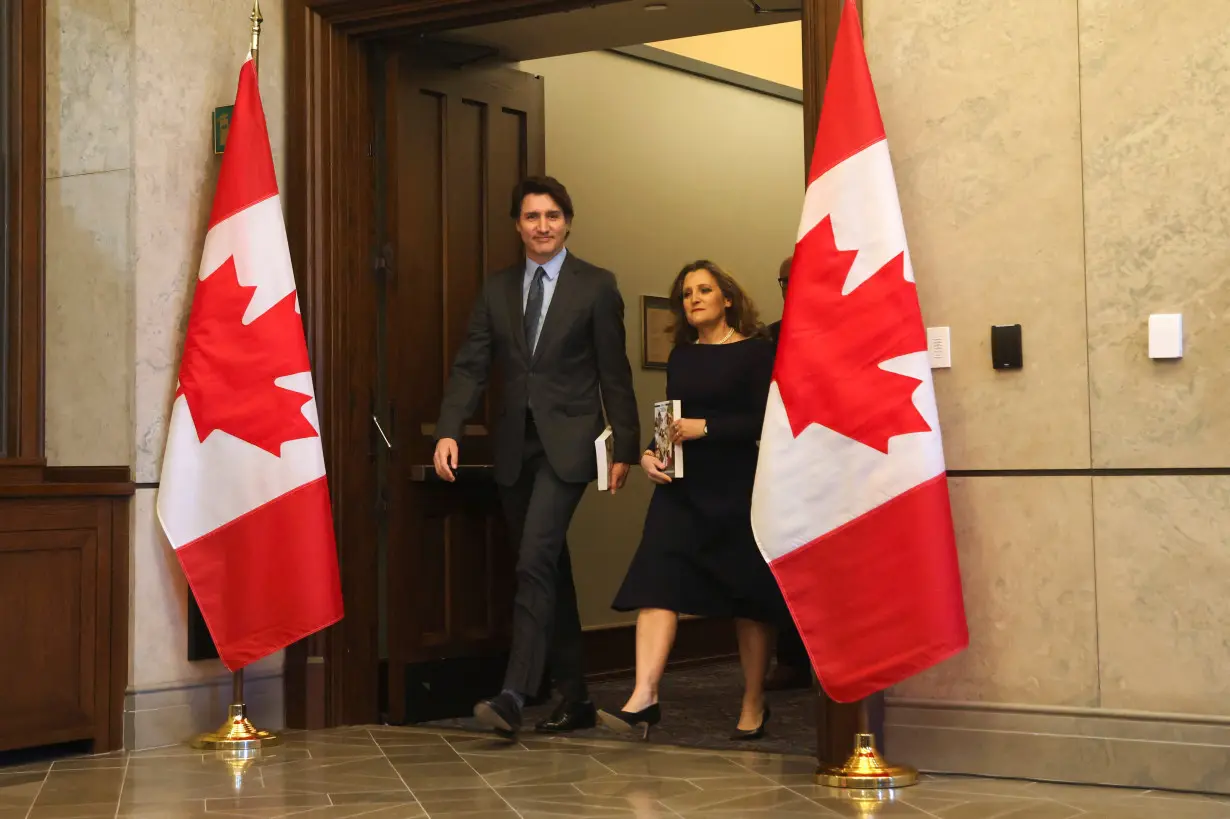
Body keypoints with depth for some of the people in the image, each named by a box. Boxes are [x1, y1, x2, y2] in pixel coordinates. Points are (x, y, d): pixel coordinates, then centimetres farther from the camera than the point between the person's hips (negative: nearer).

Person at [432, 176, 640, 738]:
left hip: (566, 444, -5)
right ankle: (573, 698, 19)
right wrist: (449, 431, -9)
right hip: (515, 447, 5)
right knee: (549, 573, 10)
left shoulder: (596, 287, 0)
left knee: (535, 564, -18)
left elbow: (614, 374, 0)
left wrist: (624, 447, -2)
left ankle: (513, 696, -21)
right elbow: (470, 367, 5)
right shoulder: (497, 291, 11)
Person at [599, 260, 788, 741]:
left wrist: (706, 428, -19)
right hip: (682, 486, 4)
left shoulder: (756, 351, -2)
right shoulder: (681, 357, 14)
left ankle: (754, 705, 18)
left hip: (739, 489, -4)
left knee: (749, 600, 5)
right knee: (657, 585, -12)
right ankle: (643, 700, -19)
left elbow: (764, 420, -11)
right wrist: (651, 454, 0)